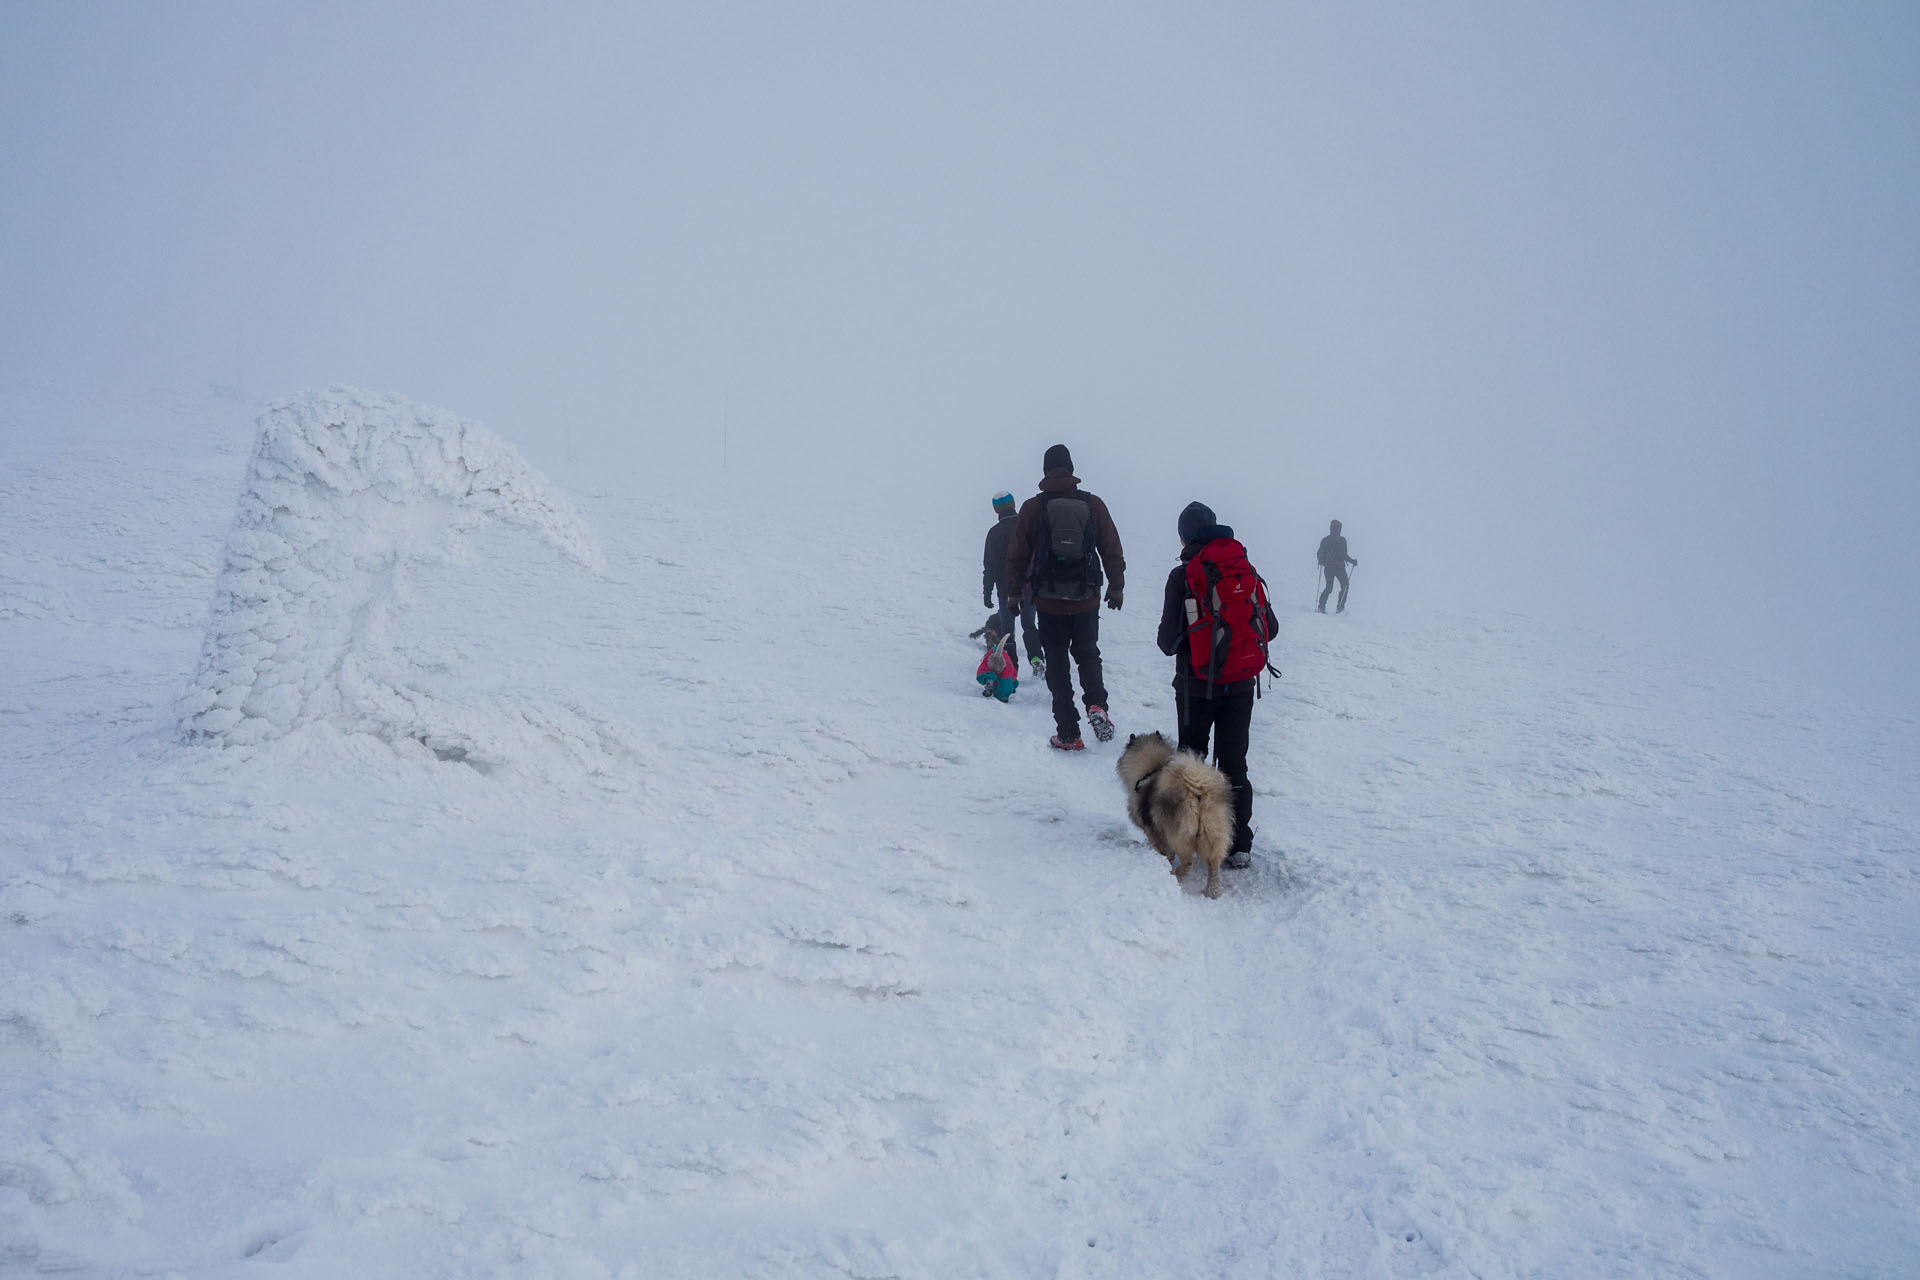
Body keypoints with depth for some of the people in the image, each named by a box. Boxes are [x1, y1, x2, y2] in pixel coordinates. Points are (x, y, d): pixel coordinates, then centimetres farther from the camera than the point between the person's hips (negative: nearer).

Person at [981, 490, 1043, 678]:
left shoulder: (995, 532, -10)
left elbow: (990, 565, -8)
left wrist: (987, 592, -3)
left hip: (1006, 589, -2)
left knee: (1007, 629, 8)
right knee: (1029, 624, 15)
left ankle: (1011, 668, 4)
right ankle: (1036, 658, -5)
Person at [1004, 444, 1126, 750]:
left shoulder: (1032, 508, -5)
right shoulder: (1093, 504, -2)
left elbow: (1017, 555, 0)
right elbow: (1112, 551, 3)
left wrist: (1013, 592, 12)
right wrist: (1116, 587, 16)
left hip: (1049, 602, -1)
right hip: (1087, 601, 1)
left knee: (1057, 664, 9)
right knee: (1088, 653, 21)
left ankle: (1068, 734, 8)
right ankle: (1096, 705, -4)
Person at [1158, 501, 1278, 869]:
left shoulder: (1183, 575, -12)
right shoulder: (1246, 570, 0)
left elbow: (1169, 639, -12)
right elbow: (1270, 627, 6)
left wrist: (1169, 644, 12)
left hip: (1196, 686, -3)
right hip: (1241, 686, 3)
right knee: (1234, 765, 11)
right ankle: (1239, 846, 12)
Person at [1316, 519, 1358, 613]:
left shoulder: (1324, 540, 3)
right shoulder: (1341, 540, -11)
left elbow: (1319, 555, 6)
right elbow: (1344, 555, -15)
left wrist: (1321, 562, 26)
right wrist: (1353, 561, -1)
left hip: (1327, 568, 4)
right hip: (1339, 567, -4)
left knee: (1328, 587, 16)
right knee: (1344, 586, 13)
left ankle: (1321, 606, 2)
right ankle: (1340, 607, 5)